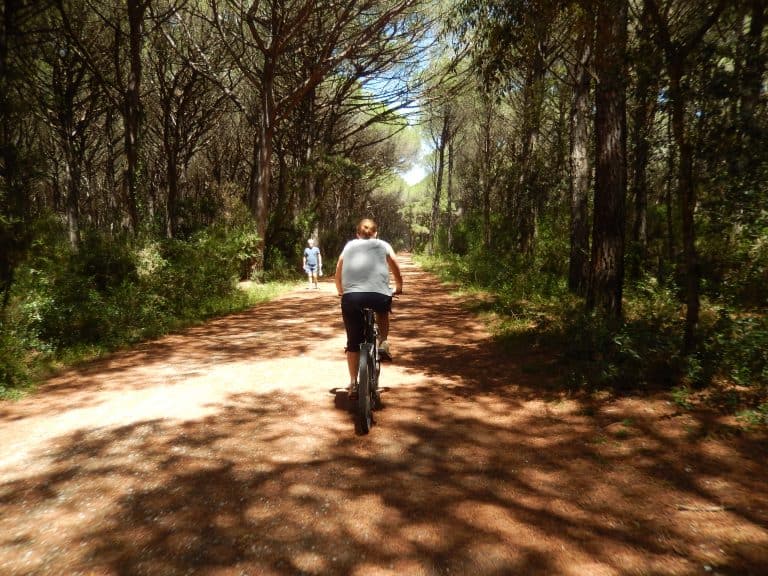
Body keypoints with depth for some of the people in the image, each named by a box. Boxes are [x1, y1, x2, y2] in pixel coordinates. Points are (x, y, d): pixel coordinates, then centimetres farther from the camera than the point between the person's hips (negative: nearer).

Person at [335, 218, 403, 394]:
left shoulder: (349, 246, 24)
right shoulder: (383, 245, 20)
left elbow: (338, 273, 27)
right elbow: (397, 271, 27)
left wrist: (341, 292, 43)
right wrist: (398, 288, 44)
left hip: (351, 297, 1)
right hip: (380, 295, -1)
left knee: (353, 342, 16)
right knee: (383, 310, 36)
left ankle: (353, 383, 17)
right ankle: (383, 343, 20)